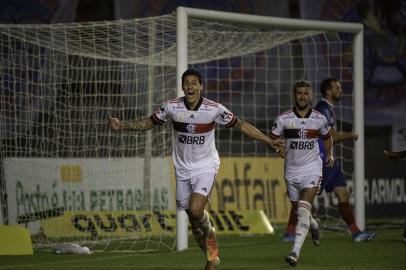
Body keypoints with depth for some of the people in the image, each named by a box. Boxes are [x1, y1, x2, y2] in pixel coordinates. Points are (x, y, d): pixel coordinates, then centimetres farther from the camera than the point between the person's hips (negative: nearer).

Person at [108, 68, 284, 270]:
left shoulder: (214, 109, -14)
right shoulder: (171, 107, -9)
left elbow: (240, 125, -4)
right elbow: (149, 122, 6)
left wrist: (269, 141, -6)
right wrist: (121, 125, -4)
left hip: (206, 166, -3)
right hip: (183, 168, 3)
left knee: (196, 209, -23)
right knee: (193, 219, 7)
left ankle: (210, 235, 10)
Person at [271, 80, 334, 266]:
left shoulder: (320, 119, -1)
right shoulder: (283, 119, -5)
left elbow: (327, 137, 20)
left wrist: (330, 154, 13)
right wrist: (278, 149, -20)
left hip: (312, 169, -2)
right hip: (291, 170, 2)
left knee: (303, 211, -18)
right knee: (299, 210, 16)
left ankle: (295, 252, -24)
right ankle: (314, 225, 53)